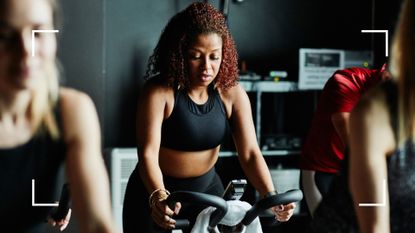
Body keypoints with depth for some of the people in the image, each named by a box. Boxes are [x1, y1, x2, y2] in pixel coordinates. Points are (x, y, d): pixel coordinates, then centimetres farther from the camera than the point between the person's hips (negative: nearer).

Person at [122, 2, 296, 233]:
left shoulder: (232, 94, -10)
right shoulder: (158, 91, -20)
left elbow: (250, 153, -15)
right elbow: (148, 153, -27)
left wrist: (271, 196, -30)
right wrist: (158, 196, -45)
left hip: (206, 190, 3)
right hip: (154, 193, -2)